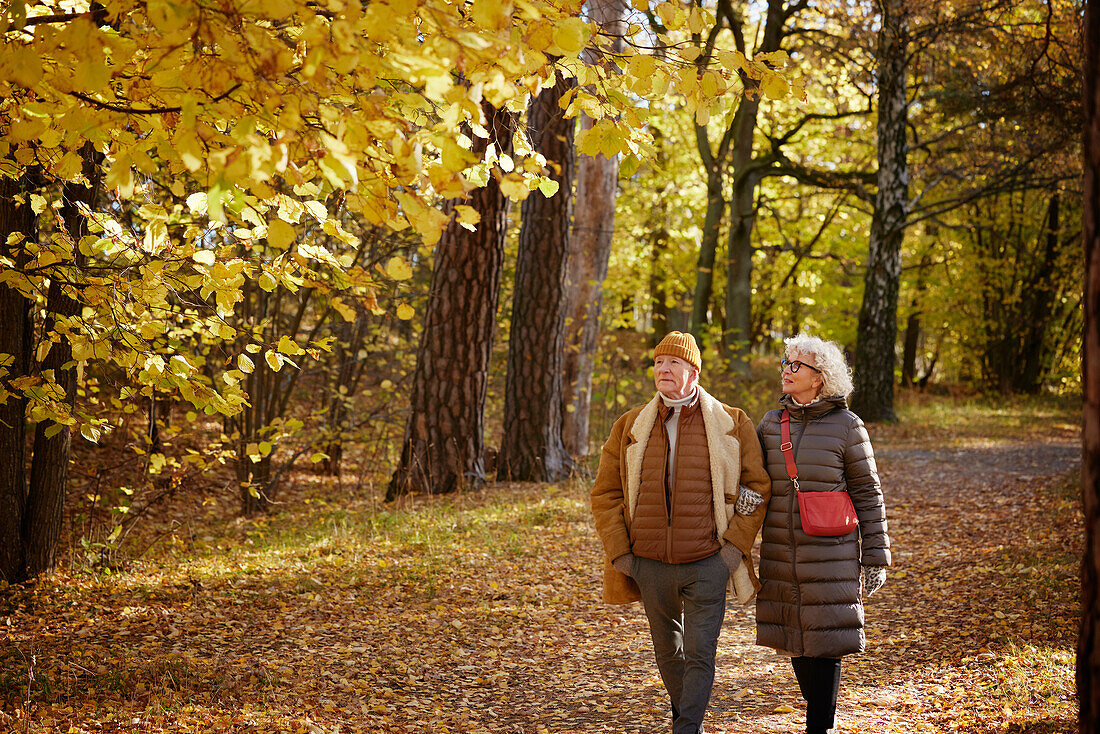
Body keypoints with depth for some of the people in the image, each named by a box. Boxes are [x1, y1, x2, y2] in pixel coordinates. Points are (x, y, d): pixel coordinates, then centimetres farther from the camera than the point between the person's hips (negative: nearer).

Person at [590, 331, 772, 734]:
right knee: (668, 652, 15)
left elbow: (758, 488, 2)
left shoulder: (732, 425, -1)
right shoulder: (630, 427, 4)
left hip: (706, 565, -3)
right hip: (650, 565, 3)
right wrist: (619, 552, 0)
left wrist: (735, 547, -7)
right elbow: (604, 493, 8)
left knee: (700, 655, -7)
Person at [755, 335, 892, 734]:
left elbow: (867, 493, -1)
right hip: (781, 553, 4)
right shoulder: (771, 424, 7)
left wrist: (876, 556, -3)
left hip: (832, 554, -4)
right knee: (796, 641, 10)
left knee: (823, 645, -6)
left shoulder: (846, 426, -4)